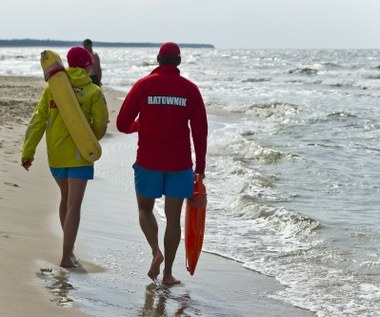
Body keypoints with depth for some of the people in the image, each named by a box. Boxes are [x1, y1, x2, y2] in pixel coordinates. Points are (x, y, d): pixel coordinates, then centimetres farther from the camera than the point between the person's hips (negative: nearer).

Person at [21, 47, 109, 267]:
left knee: (66, 198, 23)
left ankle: (68, 248, 33)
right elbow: (100, 125, -6)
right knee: (74, 205, -2)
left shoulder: (52, 87, 2)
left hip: (55, 154, 4)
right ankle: (67, 257, -7)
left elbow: (38, 121, -2)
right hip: (79, 155, -4)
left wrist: (28, 152, -1)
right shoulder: (93, 91, -6)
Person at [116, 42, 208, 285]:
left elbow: (122, 124, -1)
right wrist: (200, 166, 7)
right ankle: (168, 273, 9)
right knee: (173, 217, 7)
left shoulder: (143, 85, -2)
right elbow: (200, 130, -1)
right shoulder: (190, 89, 0)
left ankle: (156, 251, -5)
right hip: (179, 164, 1)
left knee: (145, 209, 19)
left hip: (148, 162, 0)